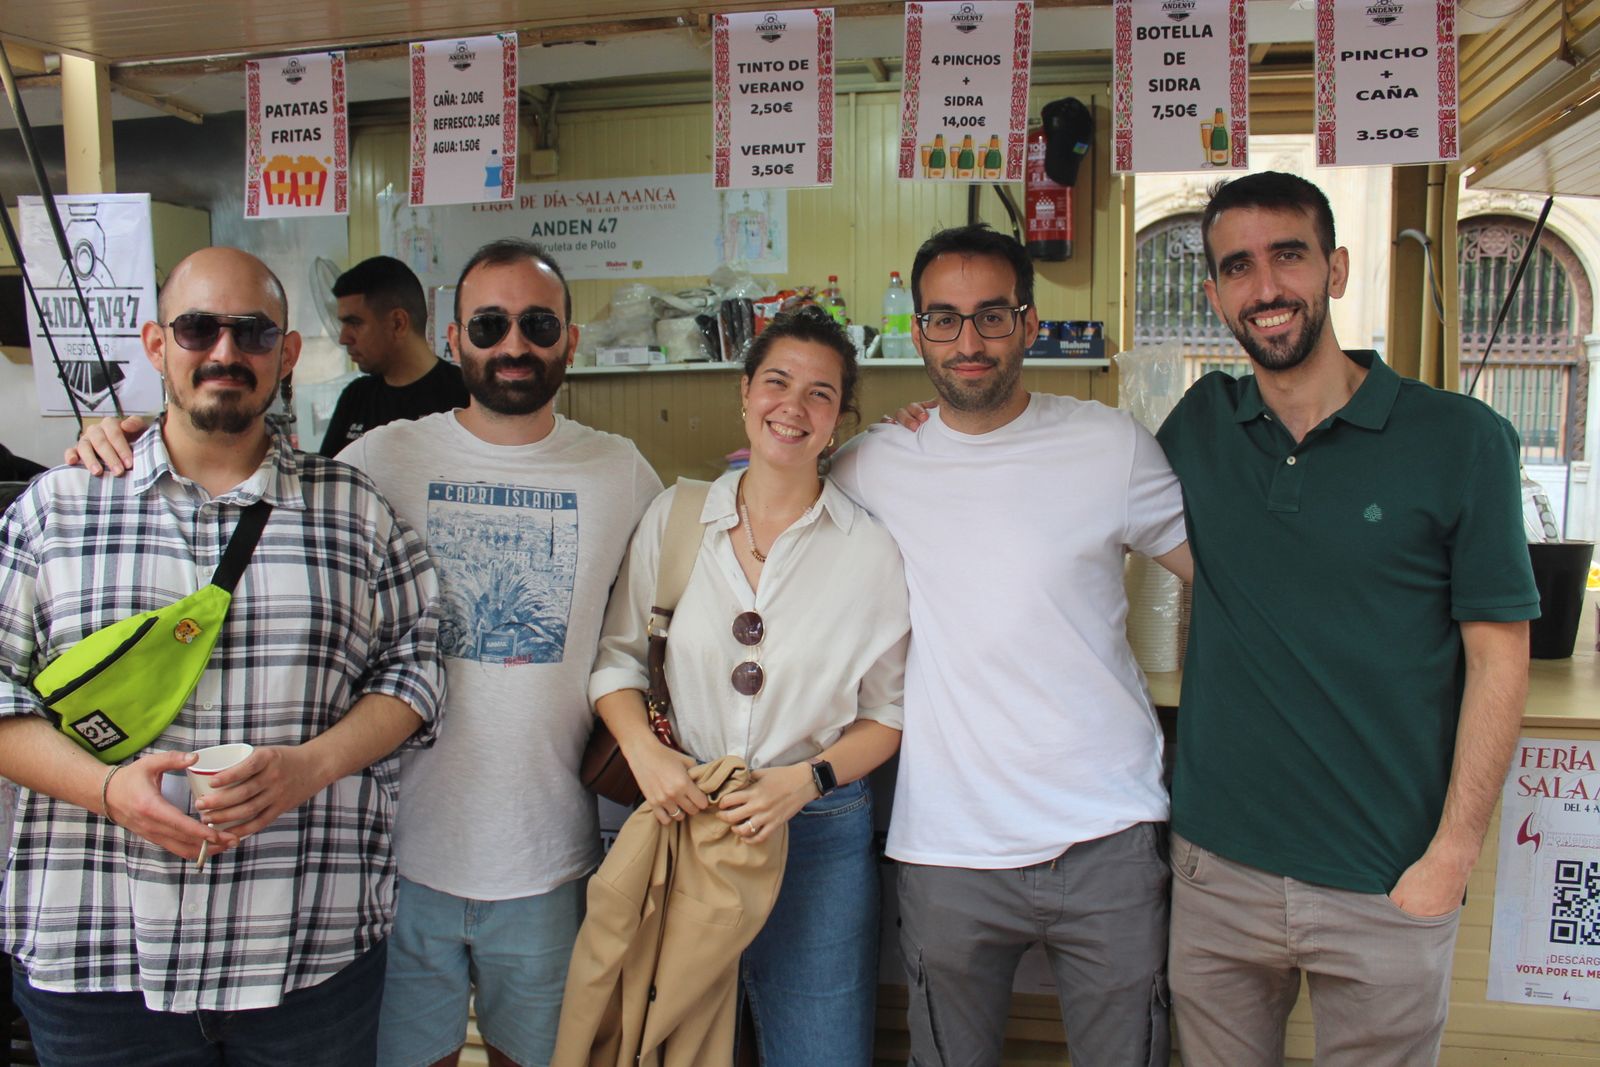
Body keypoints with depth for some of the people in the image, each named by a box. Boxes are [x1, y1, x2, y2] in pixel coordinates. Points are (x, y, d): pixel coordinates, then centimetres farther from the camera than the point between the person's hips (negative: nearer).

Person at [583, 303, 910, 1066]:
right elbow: (617, 656, 5)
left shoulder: (871, 552, -5)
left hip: (817, 832, -1)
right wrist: (643, 750, -11)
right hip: (680, 818, 2)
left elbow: (889, 712, 0)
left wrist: (806, 780, -14)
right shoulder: (672, 518, 0)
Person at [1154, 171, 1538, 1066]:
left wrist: (1449, 860, -9)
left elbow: (1499, 659, -5)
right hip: (1217, 866, 3)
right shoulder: (1200, 424, 2)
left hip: (1388, 889, -2)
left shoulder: (1460, 439, -7)